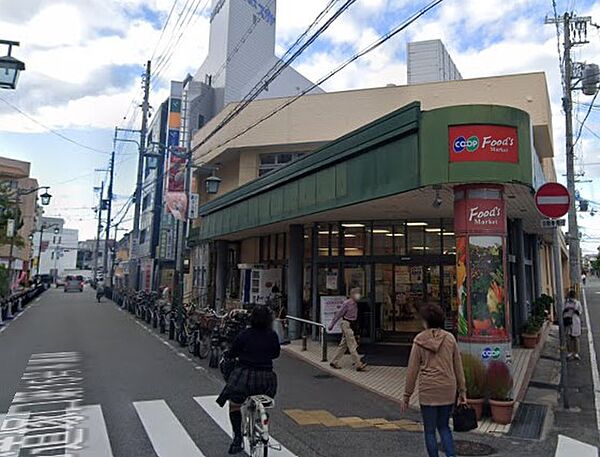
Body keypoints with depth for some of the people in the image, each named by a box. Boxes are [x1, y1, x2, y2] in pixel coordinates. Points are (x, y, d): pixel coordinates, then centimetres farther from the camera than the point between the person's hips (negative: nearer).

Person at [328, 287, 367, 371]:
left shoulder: (355, 304, 10)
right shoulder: (347, 303, -15)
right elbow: (338, 314, -11)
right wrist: (331, 325, -7)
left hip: (351, 325, 9)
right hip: (346, 324, -9)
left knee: (343, 345, 12)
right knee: (352, 345, -7)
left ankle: (334, 362, 20)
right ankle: (358, 365, -6)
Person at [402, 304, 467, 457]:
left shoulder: (419, 340, -7)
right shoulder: (450, 338, 0)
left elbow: (412, 370, -5)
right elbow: (458, 367, 5)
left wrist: (407, 396, 2)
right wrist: (462, 391, 14)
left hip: (428, 390, -3)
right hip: (448, 390, 3)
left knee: (429, 430, 11)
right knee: (444, 426, 20)